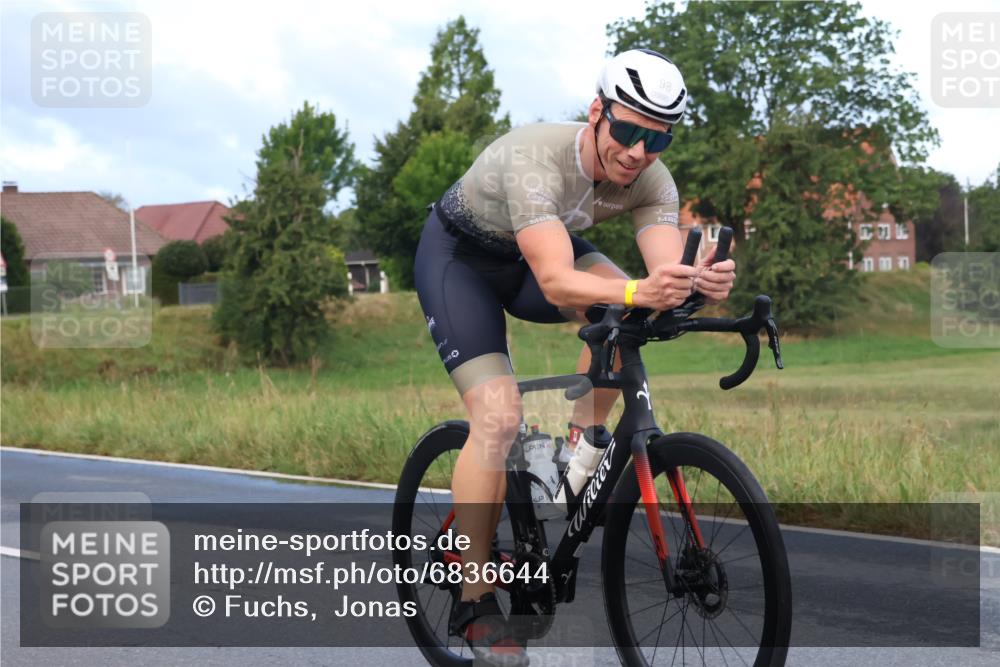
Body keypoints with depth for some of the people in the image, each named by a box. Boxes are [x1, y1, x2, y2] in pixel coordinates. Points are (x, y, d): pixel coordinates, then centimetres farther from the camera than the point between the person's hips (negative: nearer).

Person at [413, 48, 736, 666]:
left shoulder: (651, 180, -20)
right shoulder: (537, 157, -38)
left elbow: (665, 270, -31)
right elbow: (556, 281, -47)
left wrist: (699, 282, -54)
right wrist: (639, 292, -63)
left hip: (536, 253, 6)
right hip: (458, 257, -5)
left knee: (625, 308, -26)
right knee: (499, 416, -21)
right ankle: (474, 599, -10)